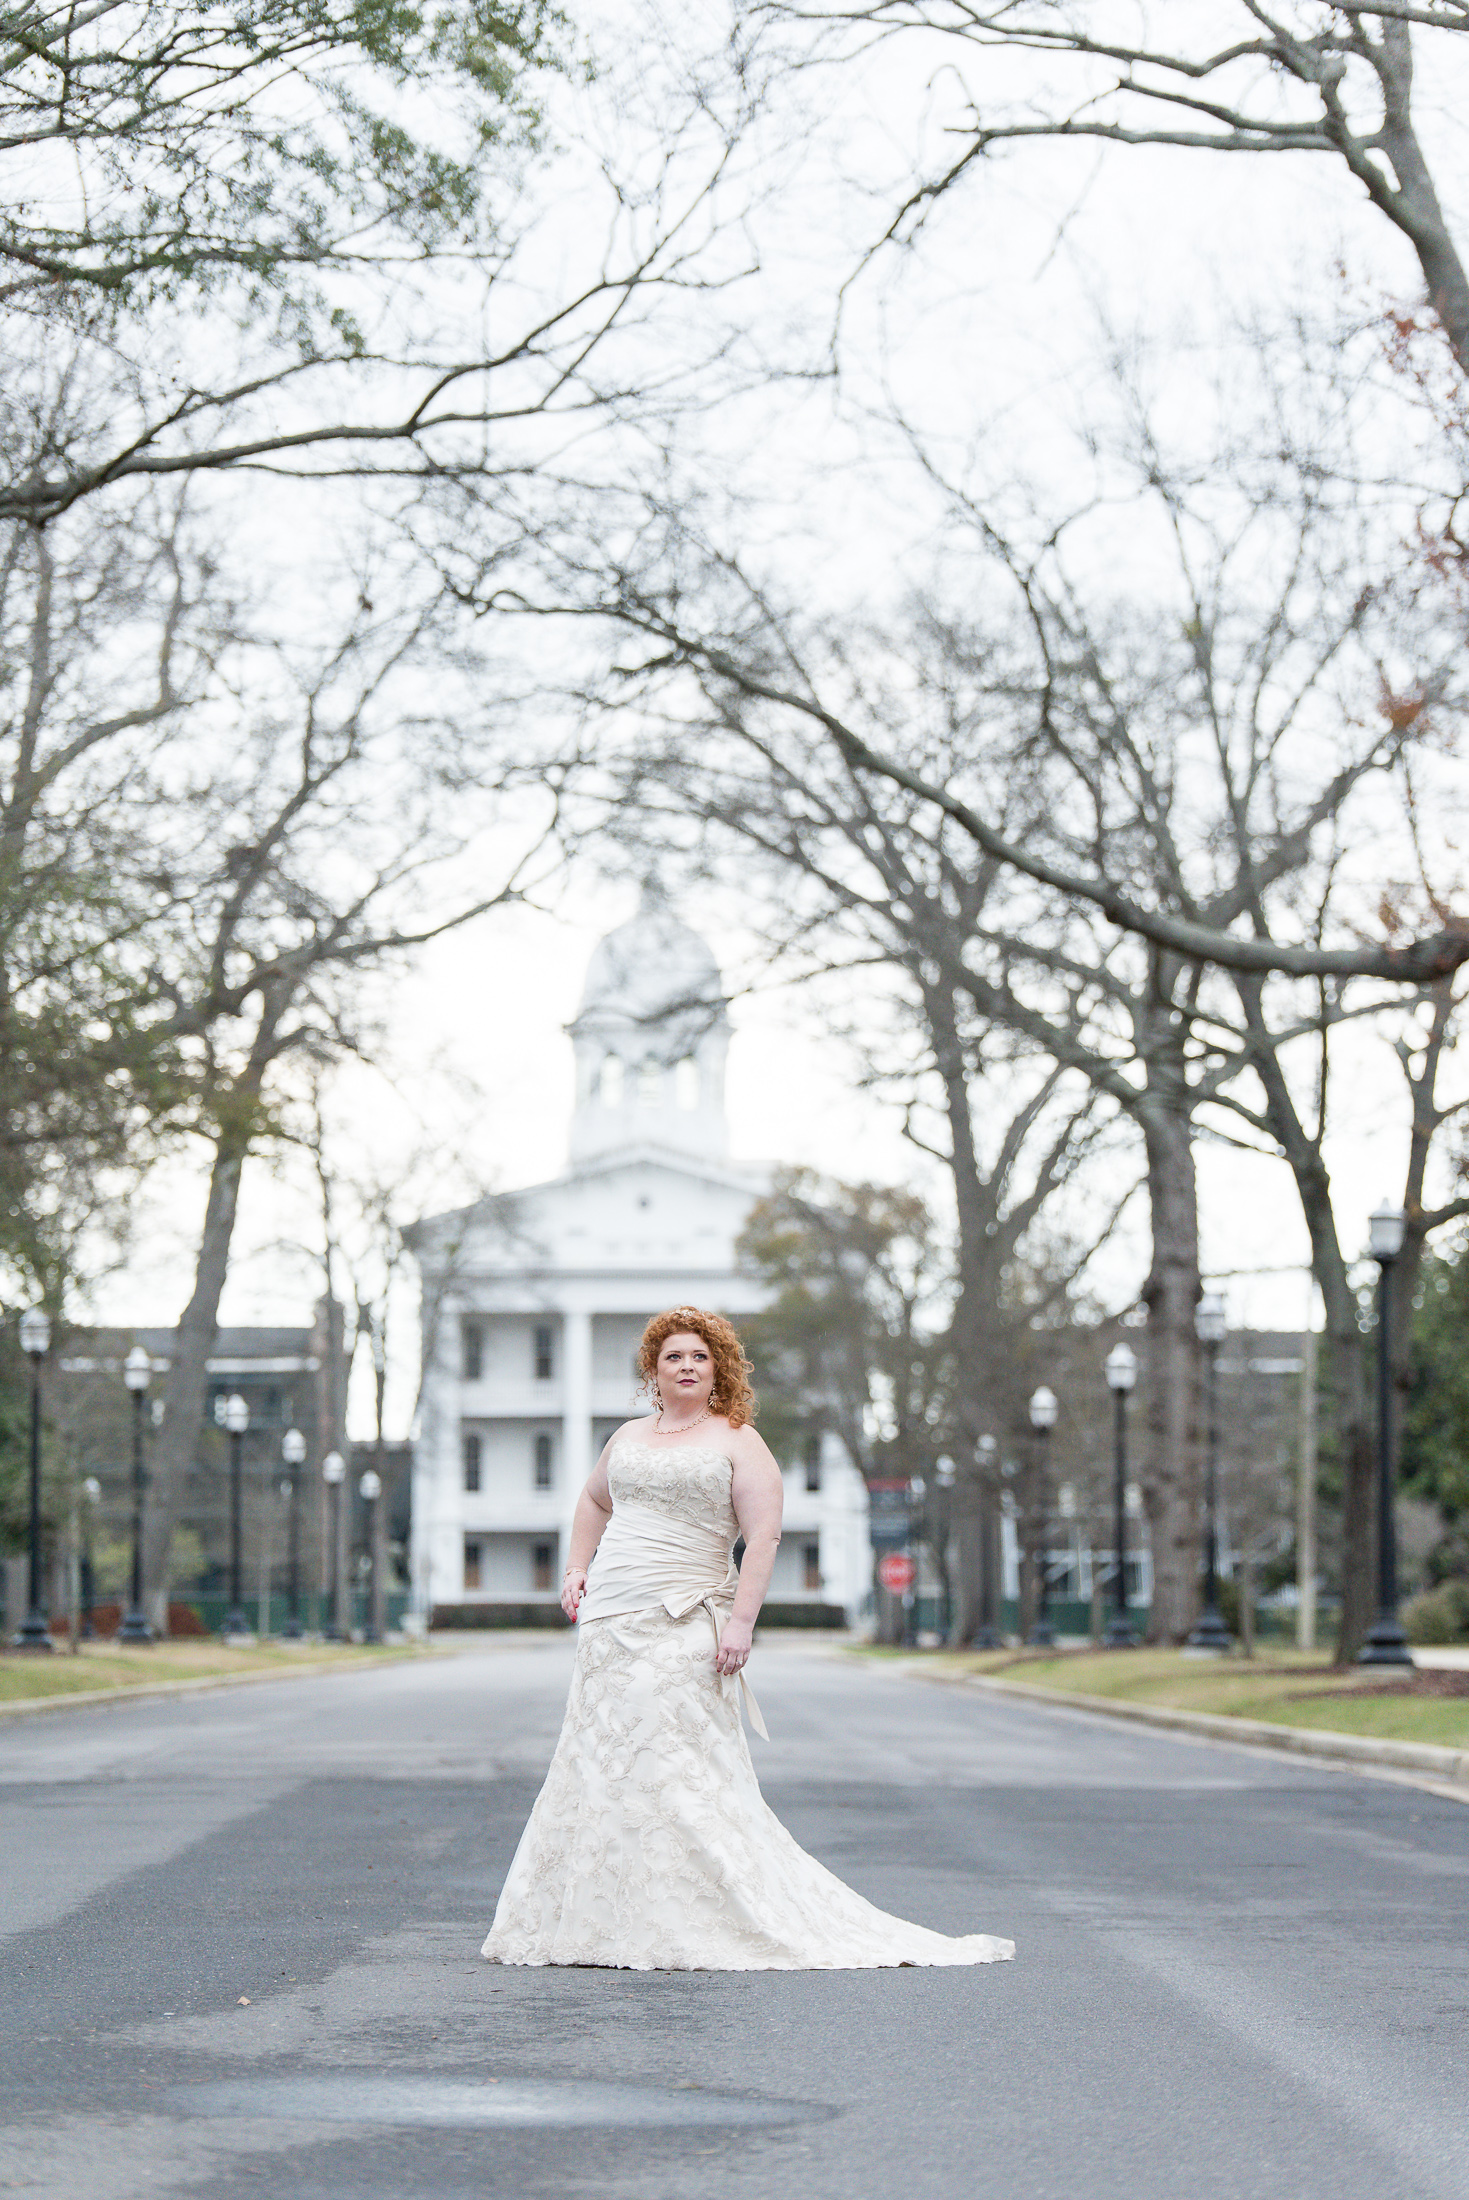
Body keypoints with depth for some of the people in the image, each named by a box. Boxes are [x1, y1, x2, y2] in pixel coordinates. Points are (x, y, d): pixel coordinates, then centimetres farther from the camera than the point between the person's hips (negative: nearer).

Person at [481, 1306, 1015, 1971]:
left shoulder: (737, 1442, 0)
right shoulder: (629, 1438, 17)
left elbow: (763, 1536, -8)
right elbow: (593, 1501, 36)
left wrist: (741, 1620, -18)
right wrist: (578, 1568, 20)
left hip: (682, 1632, -6)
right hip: (609, 1624, 6)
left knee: (679, 1774, -11)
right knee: (600, 1765, 5)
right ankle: (596, 1921, 11)